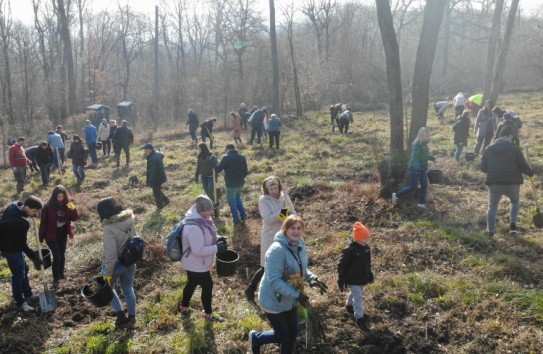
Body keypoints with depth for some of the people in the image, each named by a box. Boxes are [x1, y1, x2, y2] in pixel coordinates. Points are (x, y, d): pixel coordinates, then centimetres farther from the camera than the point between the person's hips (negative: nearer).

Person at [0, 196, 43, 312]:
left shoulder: (13, 206, -11)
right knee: (18, 274, 5)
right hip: (12, 249, -10)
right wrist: (35, 257, -14)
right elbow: (22, 245, -26)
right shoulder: (20, 223, -36)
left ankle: (28, 294, 38)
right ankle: (21, 302, 21)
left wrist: (30, 215, 1)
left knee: (24, 270, 22)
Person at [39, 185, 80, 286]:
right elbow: (43, 222, -11)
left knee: (62, 255, 17)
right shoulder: (48, 206, -16)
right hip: (52, 235, -4)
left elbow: (75, 218, -7)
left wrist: (73, 209, -27)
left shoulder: (67, 204, -5)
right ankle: (55, 278, 6)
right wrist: (41, 237, -9)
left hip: (63, 234, 4)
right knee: (57, 256, -8)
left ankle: (61, 274, 36)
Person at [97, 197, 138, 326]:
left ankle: (120, 315, 15)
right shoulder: (129, 221, -5)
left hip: (116, 264, -5)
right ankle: (132, 316, 26)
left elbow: (110, 253, -24)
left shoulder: (109, 228, -26)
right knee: (128, 289, 19)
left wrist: (107, 272, -16)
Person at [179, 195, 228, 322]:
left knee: (192, 284, 26)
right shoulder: (194, 227, -36)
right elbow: (198, 250, -31)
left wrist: (216, 238, -3)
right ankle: (209, 314, 29)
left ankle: (184, 308, 47)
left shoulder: (201, 218, -4)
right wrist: (217, 248, -26)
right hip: (197, 264, -10)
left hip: (194, 263, 10)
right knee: (207, 286, 8)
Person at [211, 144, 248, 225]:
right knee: (238, 198, 27)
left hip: (231, 184, -5)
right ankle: (243, 215, 19)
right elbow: (246, 171, 7)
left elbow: (218, 169, -13)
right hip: (240, 183, 5)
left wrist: (213, 161, 2)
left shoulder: (226, 158, -15)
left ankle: (237, 220, 8)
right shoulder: (242, 157, 2)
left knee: (232, 202, 8)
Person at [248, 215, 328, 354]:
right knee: (282, 335, 8)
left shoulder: (300, 246, -2)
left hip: (289, 300, 8)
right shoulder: (277, 250, -29)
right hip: (274, 300, -8)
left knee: (293, 333, 18)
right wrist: (296, 294, -33)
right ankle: (256, 338, 34)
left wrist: (312, 278, -9)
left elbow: (301, 269, 12)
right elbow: (275, 281, -31)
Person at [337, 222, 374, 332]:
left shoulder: (366, 248, -2)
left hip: (362, 278, 8)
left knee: (355, 293, 26)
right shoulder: (349, 250, -25)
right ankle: (359, 319, 3)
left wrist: (369, 274, 20)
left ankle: (349, 305, 51)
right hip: (353, 279, -7)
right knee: (358, 298, -6)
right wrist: (341, 280, -17)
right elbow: (342, 265, -19)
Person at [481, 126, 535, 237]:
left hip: (494, 183, 1)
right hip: (512, 183, -1)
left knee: (492, 206, 13)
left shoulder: (488, 149, 1)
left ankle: (490, 231, 9)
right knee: (515, 202, 26)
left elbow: (483, 168, 5)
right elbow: (523, 166, -6)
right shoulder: (515, 149, -8)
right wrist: (531, 175, 13)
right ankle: (513, 223, 12)